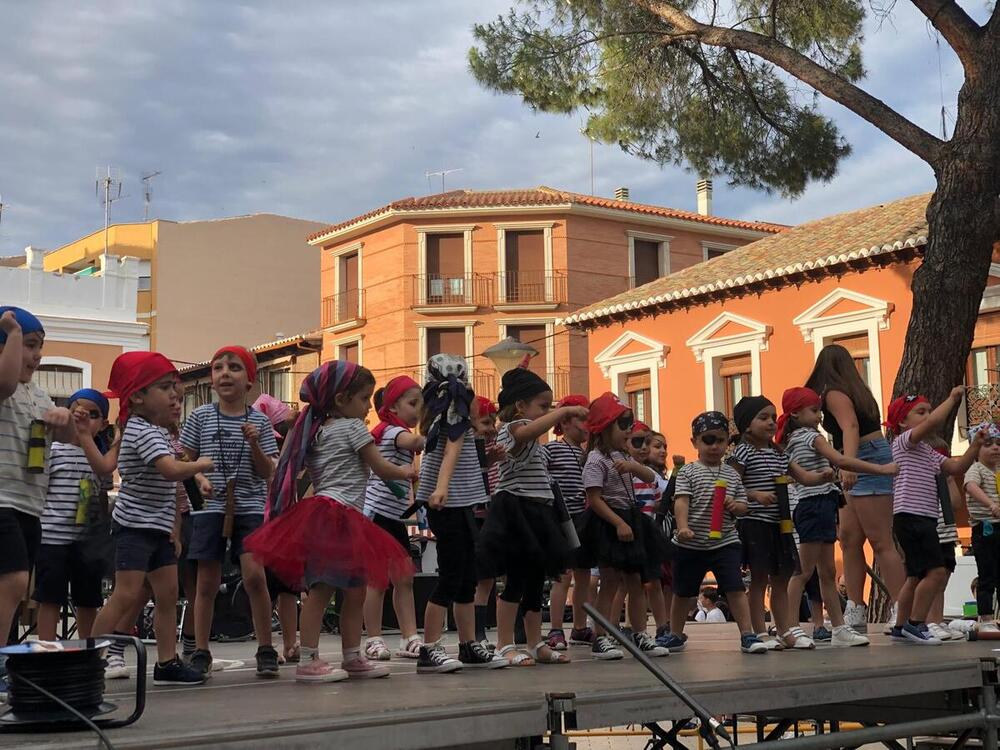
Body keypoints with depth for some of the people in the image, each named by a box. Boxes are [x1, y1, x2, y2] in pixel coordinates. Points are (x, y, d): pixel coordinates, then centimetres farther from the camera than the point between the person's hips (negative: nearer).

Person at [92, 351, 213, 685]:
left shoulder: (156, 431, 15)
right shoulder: (143, 431, -17)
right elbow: (172, 470, -33)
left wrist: (173, 528, 19)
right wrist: (200, 465, -13)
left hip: (159, 528, 10)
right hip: (134, 525, -10)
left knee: (168, 595, 8)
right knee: (127, 595, -11)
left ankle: (167, 663, 13)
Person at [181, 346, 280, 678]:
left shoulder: (258, 421, 3)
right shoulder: (201, 416, 4)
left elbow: (267, 473, 3)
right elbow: (185, 461, 9)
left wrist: (254, 444, -13)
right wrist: (200, 479, -10)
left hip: (250, 508, -1)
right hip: (211, 508, 1)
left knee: (254, 575, -12)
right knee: (207, 582, 3)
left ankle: (266, 650, 0)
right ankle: (201, 652, 14)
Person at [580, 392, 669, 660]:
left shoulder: (621, 456, 14)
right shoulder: (596, 460, -13)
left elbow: (651, 477, 12)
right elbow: (594, 499, -19)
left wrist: (633, 465, -10)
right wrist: (619, 524, -24)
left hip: (630, 520, 9)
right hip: (608, 525, -9)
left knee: (636, 582, 10)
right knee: (610, 583, -7)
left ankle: (640, 636, 17)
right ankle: (600, 640, -1)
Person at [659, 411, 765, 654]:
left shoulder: (731, 475, 7)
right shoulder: (688, 472, -3)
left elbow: (743, 506, 11)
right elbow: (681, 501, -15)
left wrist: (734, 506, -13)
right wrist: (683, 526, -31)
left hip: (725, 542, 1)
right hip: (690, 544, -1)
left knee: (735, 588, -10)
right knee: (683, 591, 12)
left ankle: (748, 635, -5)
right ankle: (676, 635, 28)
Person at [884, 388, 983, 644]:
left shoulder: (928, 452, 24)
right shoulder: (904, 441, -5)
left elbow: (957, 467, 16)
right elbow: (934, 422, -22)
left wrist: (975, 445, 3)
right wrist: (953, 398, -10)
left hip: (925, 519, 10)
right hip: (910, 516, -10)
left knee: (917, 576, 13)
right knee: (936, 571, -16)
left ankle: (900, 627, 19)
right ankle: (916, 623, -9)